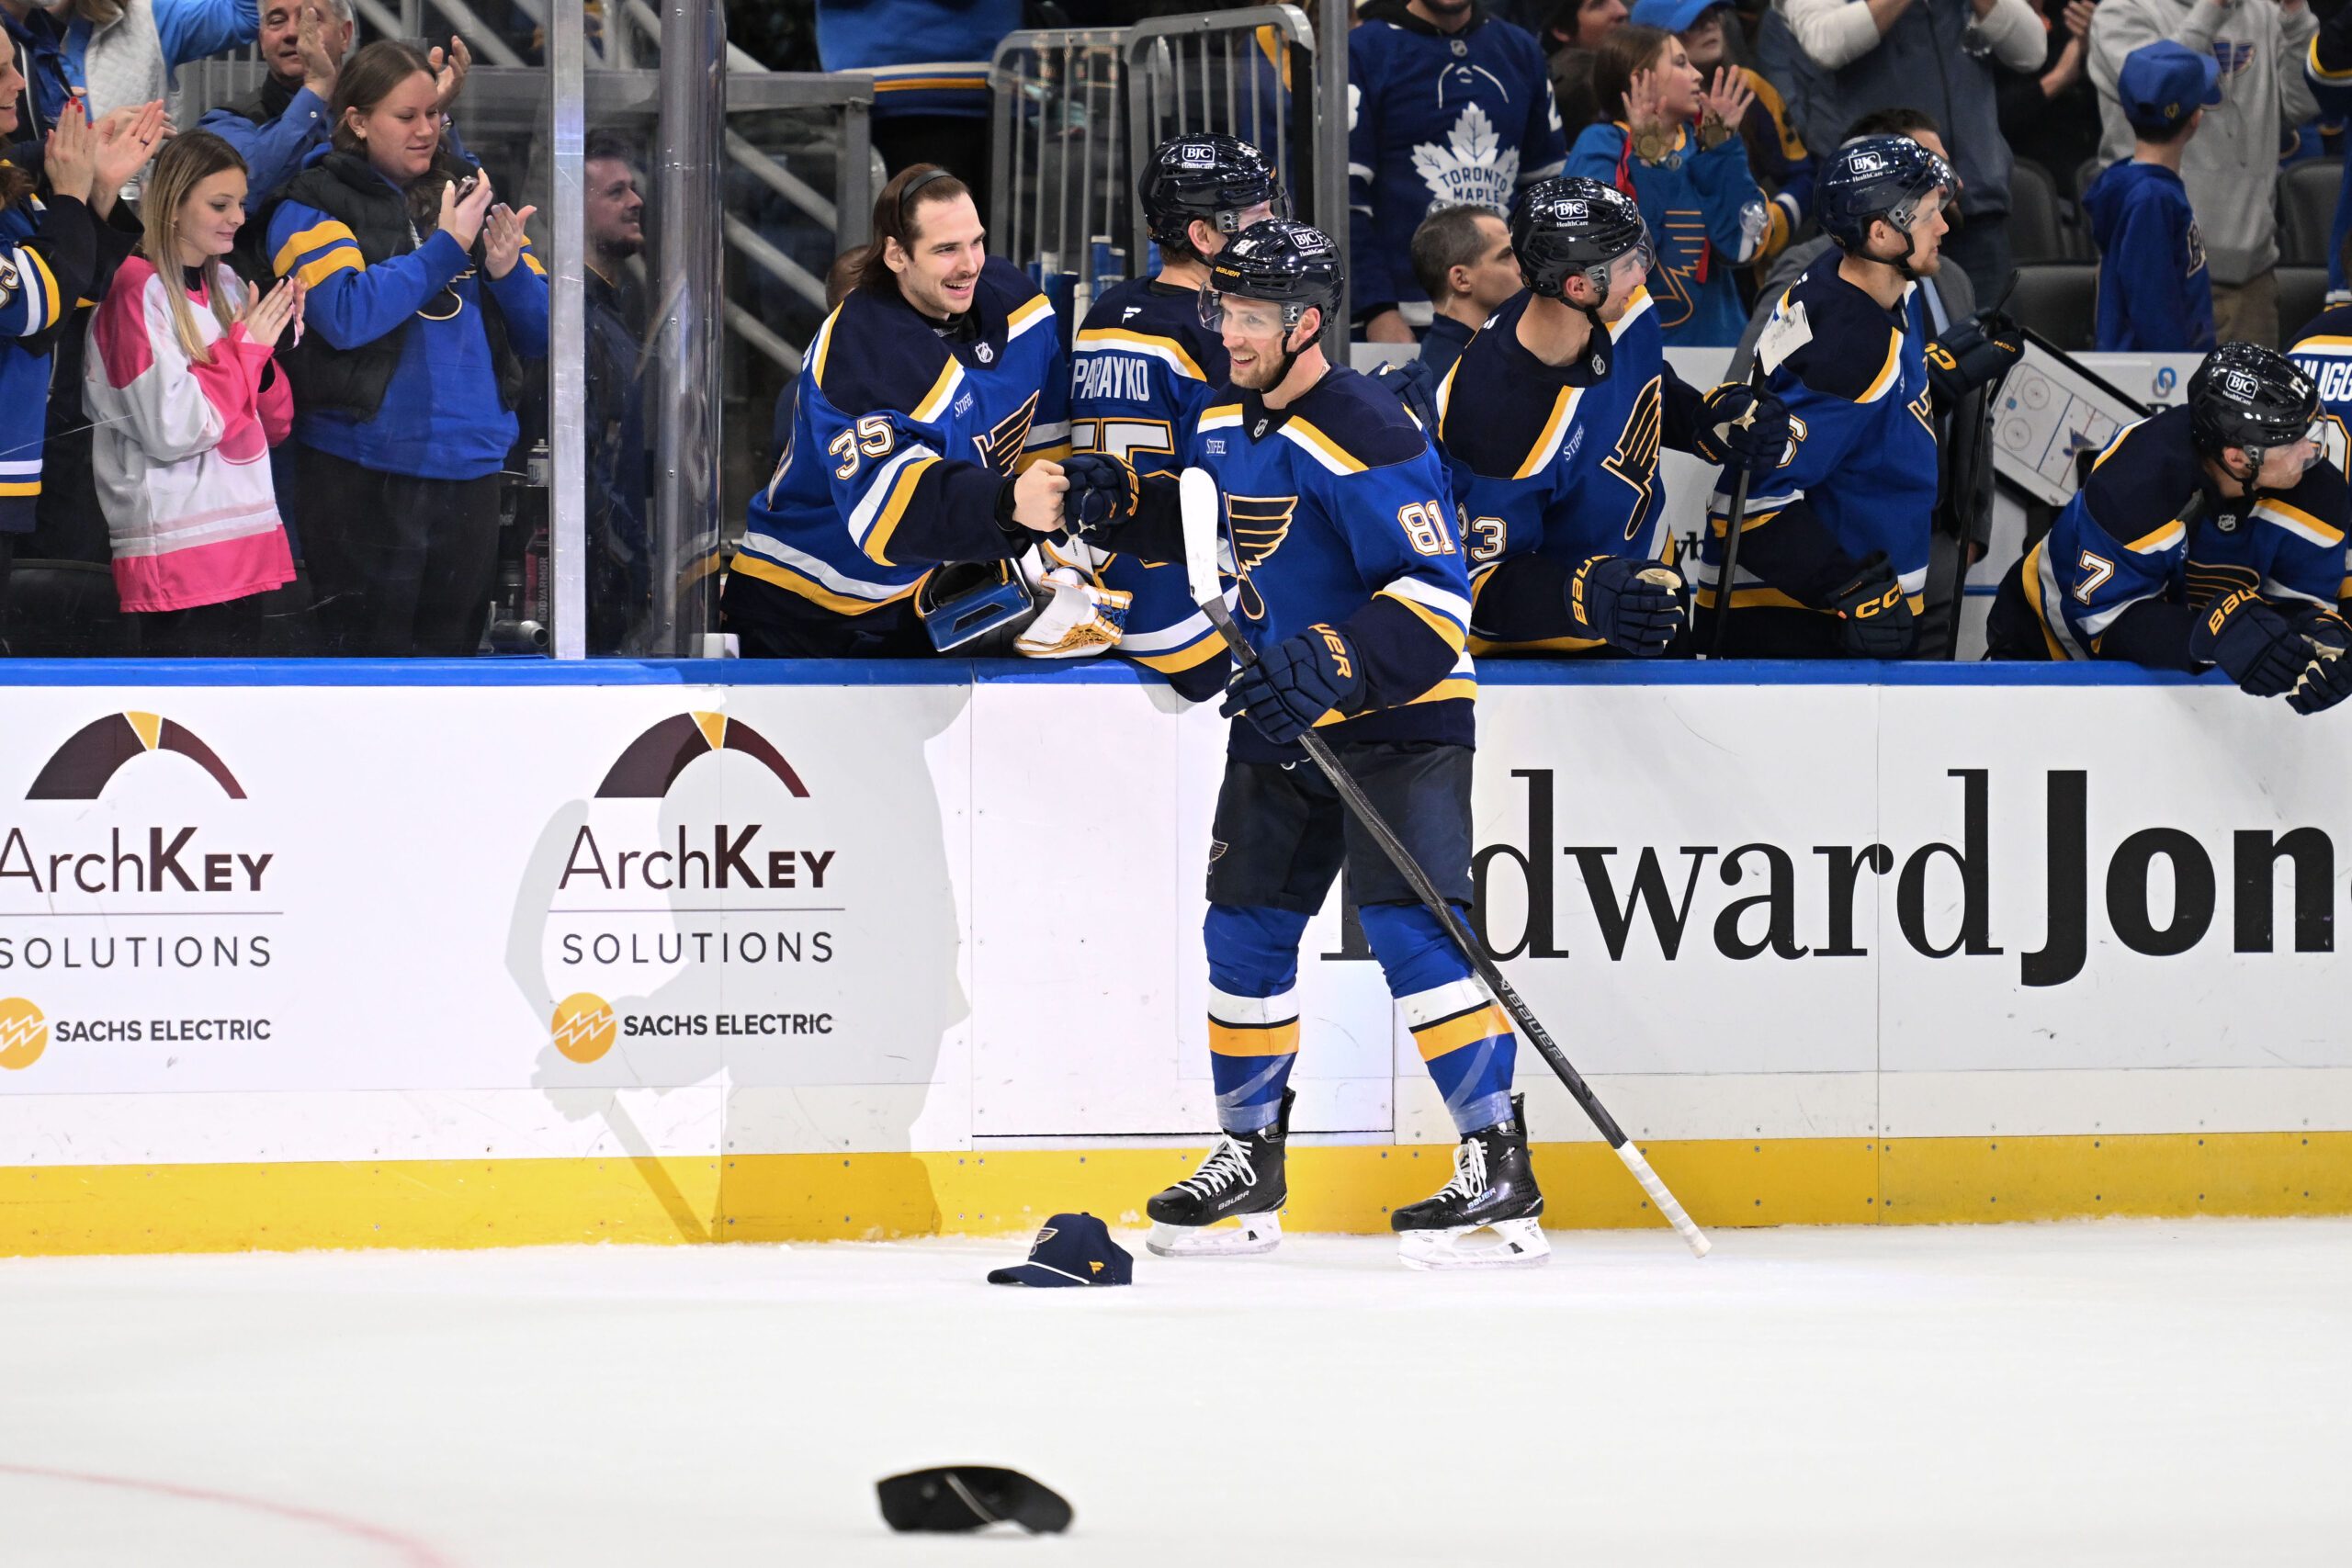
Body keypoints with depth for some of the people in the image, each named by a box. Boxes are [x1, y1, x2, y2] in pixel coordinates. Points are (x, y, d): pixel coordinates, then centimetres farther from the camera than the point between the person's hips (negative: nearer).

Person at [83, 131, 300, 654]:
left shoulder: (228, 287, 13)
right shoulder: (139, 291, -10)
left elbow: (272, 428, 16)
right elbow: (174, 430, -18)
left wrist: (270, 349, -2)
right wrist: (246, 349, -9)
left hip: (245, 545, 8)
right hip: (177, 557, -8)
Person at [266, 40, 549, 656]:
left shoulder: (468, 196, 13)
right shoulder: (314, 206, -1)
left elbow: (540, 335, 13)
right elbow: (346, 315, -19)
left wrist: (508, 269, -8)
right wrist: (445, 248, -15)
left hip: (472, 464, 5)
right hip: (366, 468, -5)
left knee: (452, 645, 10)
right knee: (371, 652, -3)